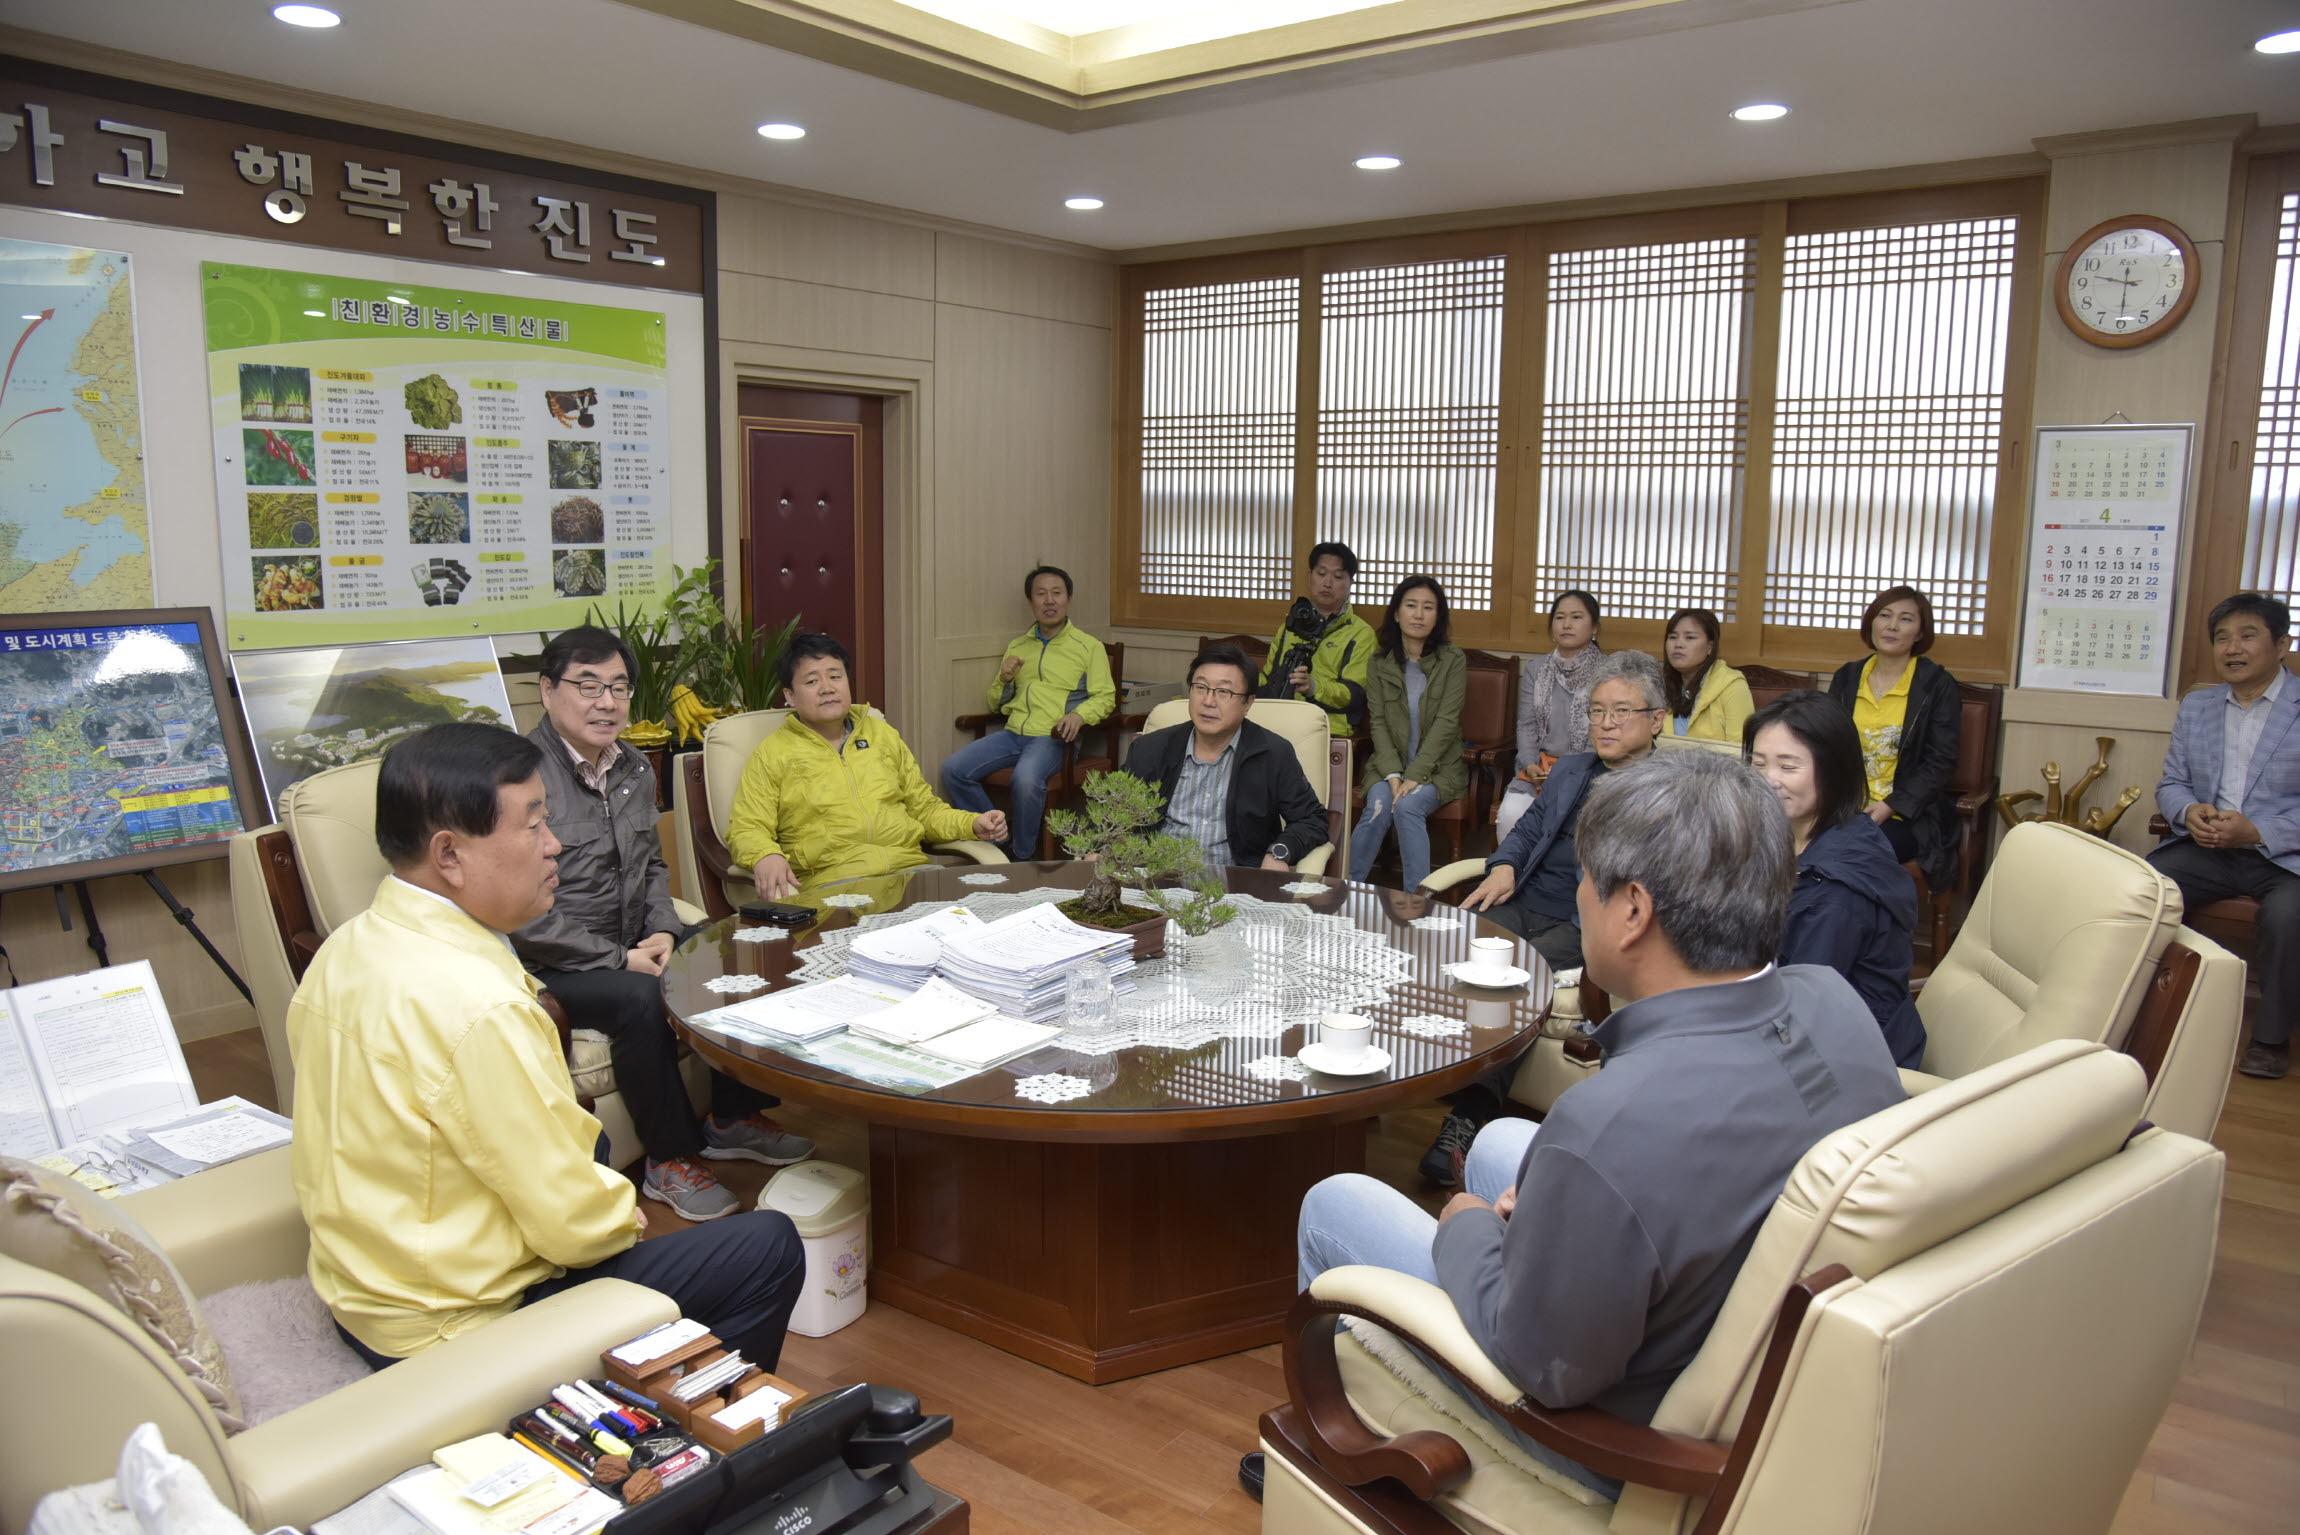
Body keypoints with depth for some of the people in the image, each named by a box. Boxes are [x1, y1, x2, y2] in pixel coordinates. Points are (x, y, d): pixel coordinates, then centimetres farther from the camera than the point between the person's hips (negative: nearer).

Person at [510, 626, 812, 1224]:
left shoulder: (634, 770, 8)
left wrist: (662, 932, -1)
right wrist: (619, 959, -20)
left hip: (631, 948, 8)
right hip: (550, 967, -8)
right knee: (640, 997, -33)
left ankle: (734, 1119, 11)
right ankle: (672, 1159, -14)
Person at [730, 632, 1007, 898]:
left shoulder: (882, 735, 24)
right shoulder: (773, 753, 11)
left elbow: (923, 806, 28)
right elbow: (746, 828, 4)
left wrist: (974, 824, 10)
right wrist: (765, 856, -20)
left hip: (911, 868, 4)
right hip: (829, 881, -3)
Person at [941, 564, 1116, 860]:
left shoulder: (1089, 647, 9)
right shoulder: (1017, 646, 22)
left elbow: (1105, 697, 1)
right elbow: (995, 704, 25)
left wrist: (1079, 715, -20)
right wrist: (1004, 679, 2)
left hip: (1053, 737, -5)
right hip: (1013, 733, 5)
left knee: (1025, 779, -36)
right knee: (953, 770, -17)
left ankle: (1024, 856, -13)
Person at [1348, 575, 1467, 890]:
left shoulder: (1453, 661, -2)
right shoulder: (1380, 662, 5)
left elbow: (1446, 722, -9)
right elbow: (1378, 722, -1)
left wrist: (1415, 775, -19)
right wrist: (1393, 775, -15)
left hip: (1438, 767, -2)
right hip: (1389, 765, 2)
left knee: (1408, 806, -31)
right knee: (1378, 806, -28)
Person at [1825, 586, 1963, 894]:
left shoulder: (1937, 684, 2)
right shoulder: (1846, 678, 14)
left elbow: (1940, 762, -3)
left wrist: (1890, 807, -16)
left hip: (1907, 815, -3)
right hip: (1846, 810, 3)